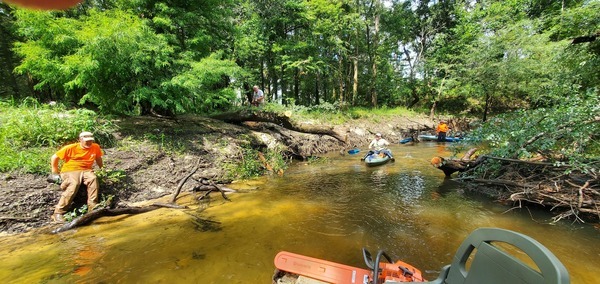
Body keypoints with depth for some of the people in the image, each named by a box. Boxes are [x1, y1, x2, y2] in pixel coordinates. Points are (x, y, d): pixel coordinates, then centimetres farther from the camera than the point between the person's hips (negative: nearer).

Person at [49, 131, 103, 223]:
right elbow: (54, 157, 5)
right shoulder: (70, 148, -5)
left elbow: (98, 159, 20)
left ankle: (92, 209, -31)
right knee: (74, 184, -34)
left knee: (93, 179, -33)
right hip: (69, 170, -2)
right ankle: (58, 213, -25)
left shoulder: (96, 147, 2)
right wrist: (55, 173, 4)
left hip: (85, 170, 2)